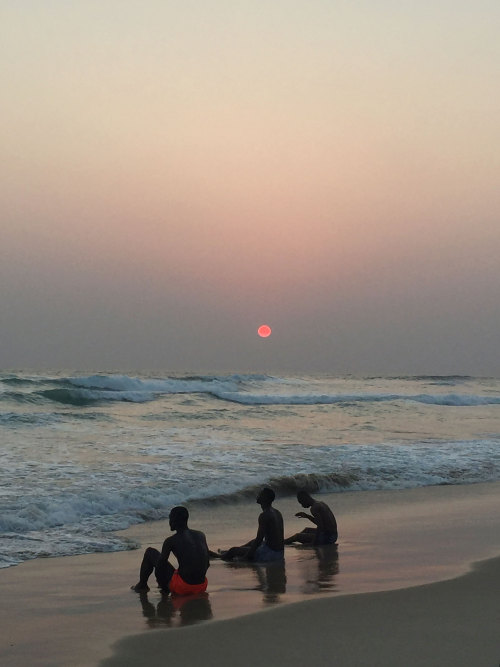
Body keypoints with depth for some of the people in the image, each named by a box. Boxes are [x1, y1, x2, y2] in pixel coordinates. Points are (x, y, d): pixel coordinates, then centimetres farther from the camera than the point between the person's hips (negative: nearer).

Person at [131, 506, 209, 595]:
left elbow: (159, 568, -6)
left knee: (150, 552, 13)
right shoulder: (201, 535, 7)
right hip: (201, 587, 5)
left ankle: (142, 585, 32)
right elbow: (207, 564, 13)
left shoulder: (170, 541, -8)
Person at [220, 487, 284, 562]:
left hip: (270, 553, -9)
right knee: (252, 542, 37)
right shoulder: (277, 512, 10)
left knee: (234, 550, 5)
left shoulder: (264, 515, -19)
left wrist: (246, 557, -12)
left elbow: (259, 539, -19)